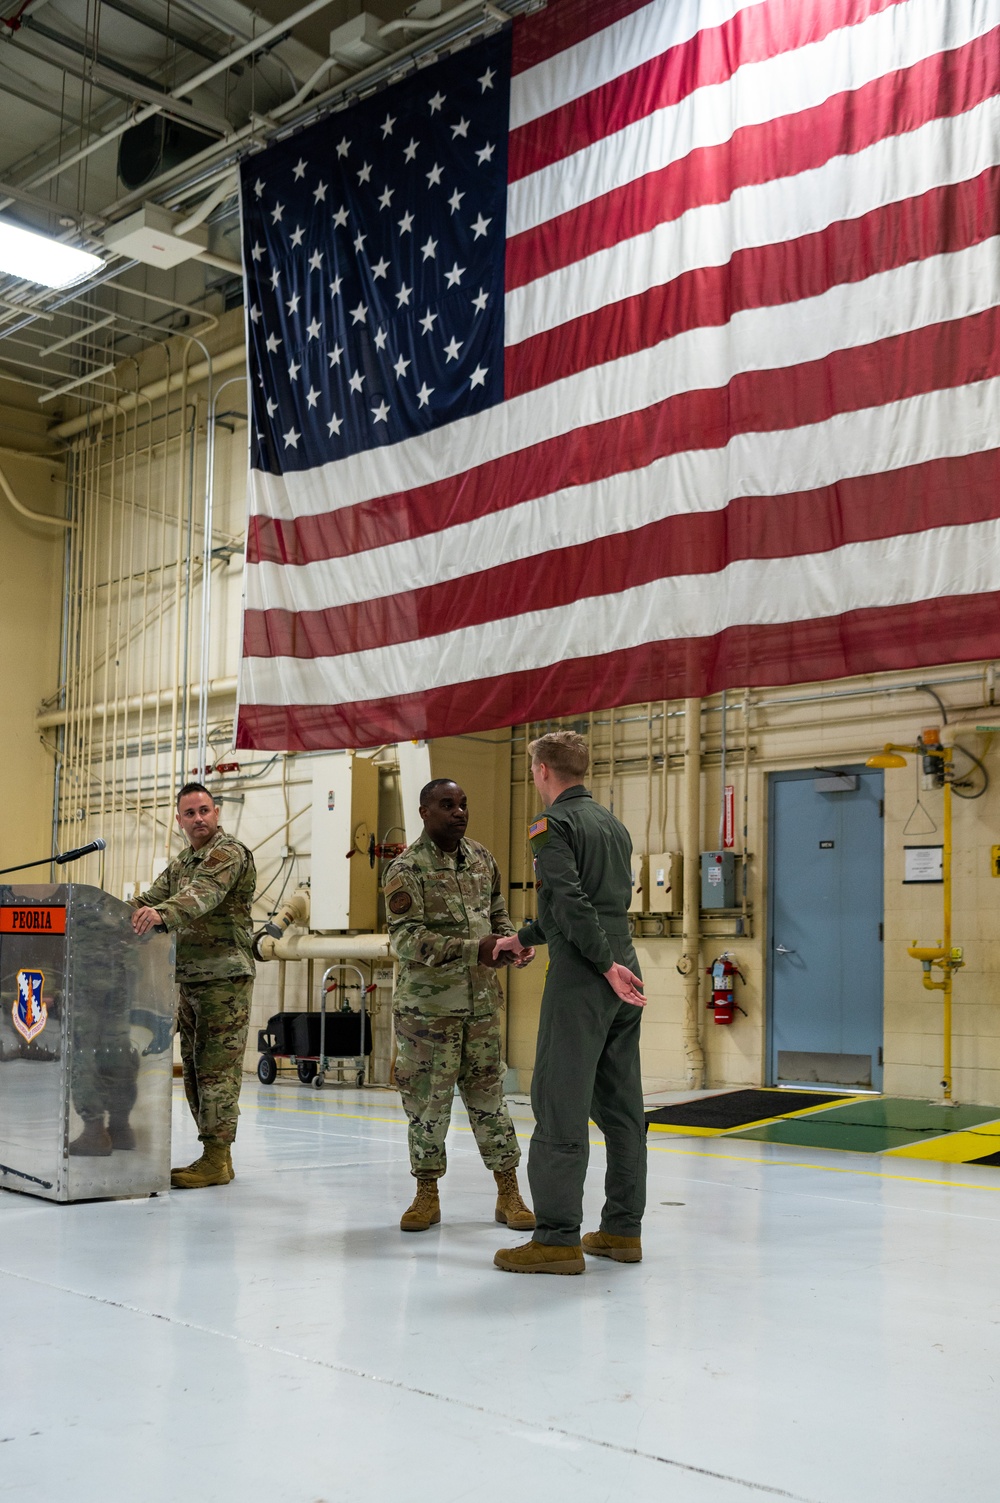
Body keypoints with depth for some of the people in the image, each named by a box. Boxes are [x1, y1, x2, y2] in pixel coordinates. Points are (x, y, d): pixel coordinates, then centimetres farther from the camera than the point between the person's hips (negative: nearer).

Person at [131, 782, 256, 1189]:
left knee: (217, 1066, -8)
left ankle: (216, 1158, -5)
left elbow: (203, 894, -27)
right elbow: (150, 899, 14)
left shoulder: (229, 853, -8)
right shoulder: (180, 863, 21)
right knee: (194, 1067, 9)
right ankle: (214, 1154, 16)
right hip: (190, 981, 9)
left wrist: (162, 913, -44)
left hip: (225, 977, -9)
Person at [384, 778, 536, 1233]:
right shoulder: (407, 869, -10)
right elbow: (406, 939, -19)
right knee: (427, 1099, 4)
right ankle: (427, 1194, 21)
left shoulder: (482, 859, 9)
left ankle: (508, 1193, 18)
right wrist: (473, 949, -27)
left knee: (487, 1094, 9)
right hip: (427, 1004, -4)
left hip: (480, 1002, 4)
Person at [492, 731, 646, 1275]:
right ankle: (623, 1228, 16)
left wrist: (606, 964, -20)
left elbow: (571, 901, -19)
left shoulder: (553, 825, -6)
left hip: (581, 978, -8)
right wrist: (524, 937, 34)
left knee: (560, 1105, -4)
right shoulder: (613, 824, 18)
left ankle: (557, 1239, -3)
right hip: (624, 974, 8)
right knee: (621, 1104, 11)